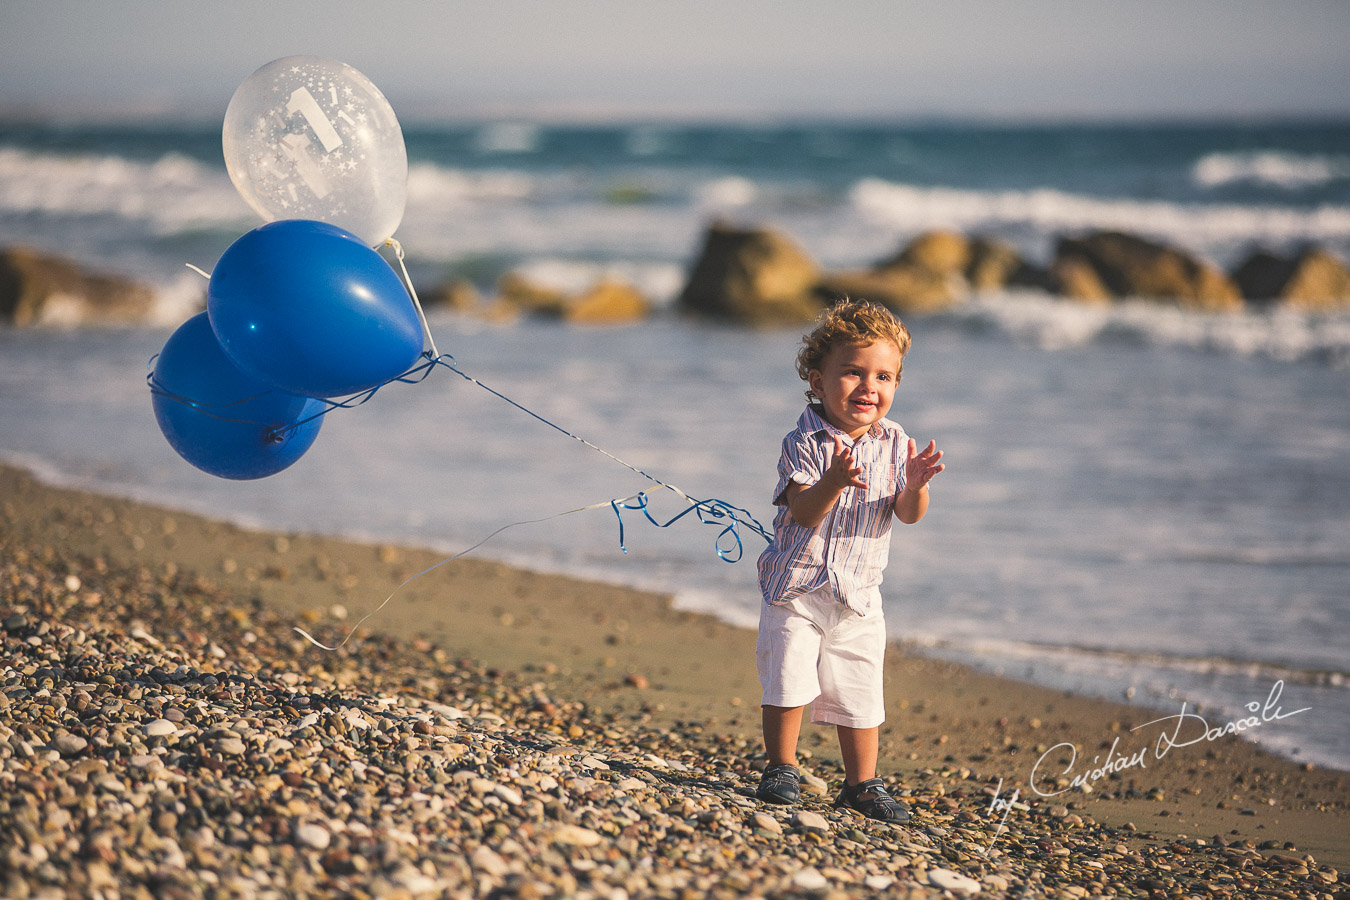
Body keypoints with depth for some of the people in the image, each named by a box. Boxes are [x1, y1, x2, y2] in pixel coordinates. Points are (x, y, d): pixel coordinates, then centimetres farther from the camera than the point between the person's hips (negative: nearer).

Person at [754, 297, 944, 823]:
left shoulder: (895, 444, 0)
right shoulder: (805, 443, -11)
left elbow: (907, 515, -6)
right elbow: (803, 512, -21)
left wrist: (915, 486, -28)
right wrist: (833, 483, -41)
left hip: (858, 596, 3)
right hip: (796, 587, -3)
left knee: (860, 696, 7)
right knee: (789, 682, -6)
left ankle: (862, 784, 21)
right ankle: (781, 770, 13)